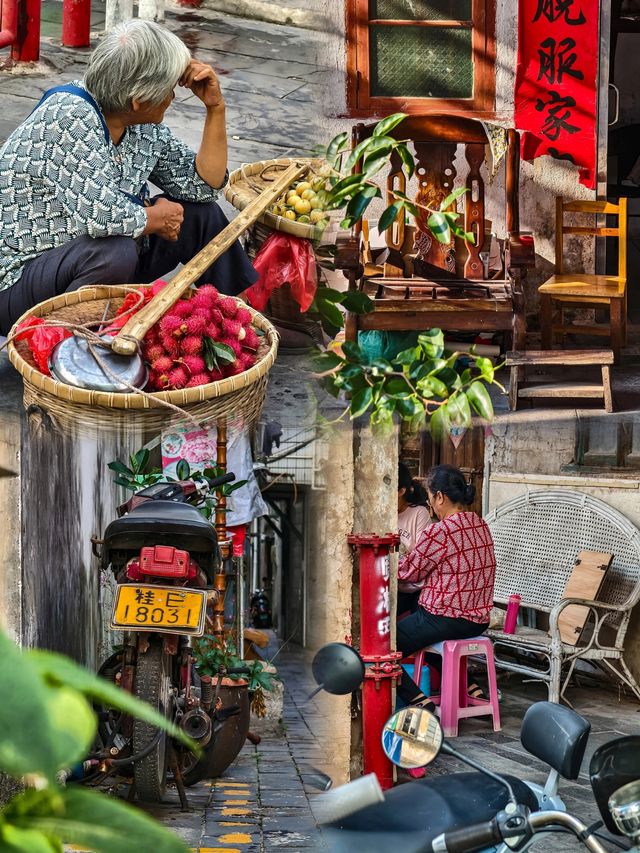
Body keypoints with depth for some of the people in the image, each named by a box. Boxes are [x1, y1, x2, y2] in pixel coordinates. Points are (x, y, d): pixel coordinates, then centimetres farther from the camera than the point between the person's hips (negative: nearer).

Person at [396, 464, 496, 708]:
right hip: (478, 619, 9)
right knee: (424, 637, 35)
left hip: (446, 619, -9)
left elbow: (410, 571, -6)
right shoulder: (480, 525, 6)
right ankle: (467, 687, 24)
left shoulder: (439, 532, -20)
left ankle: (418, 701, -12)